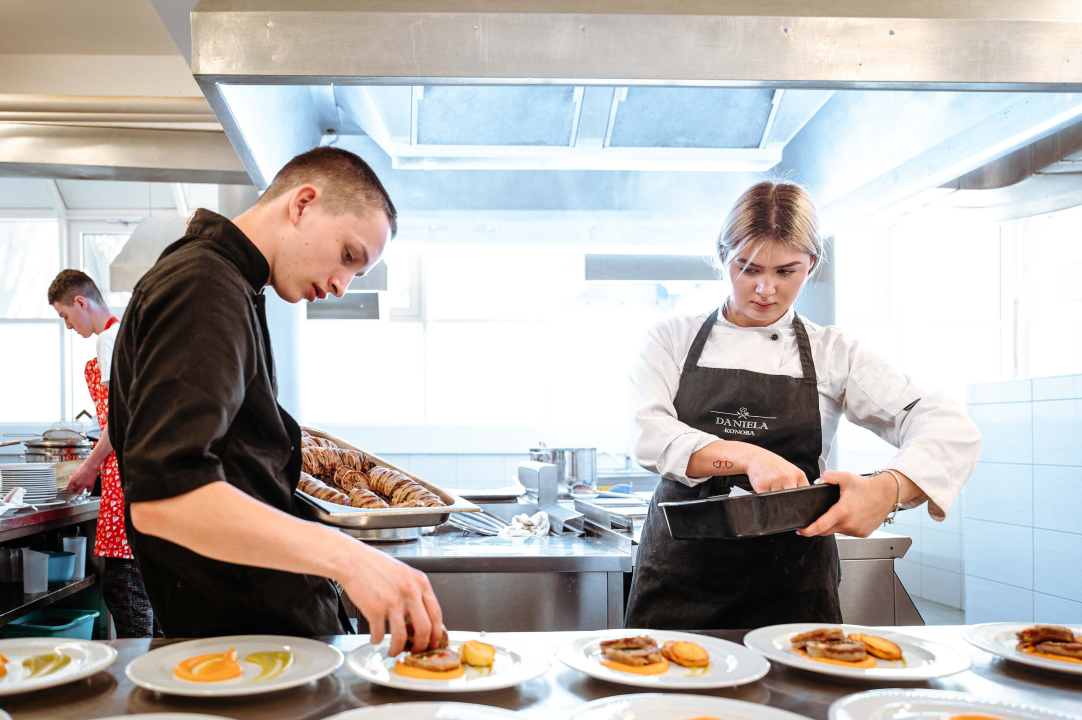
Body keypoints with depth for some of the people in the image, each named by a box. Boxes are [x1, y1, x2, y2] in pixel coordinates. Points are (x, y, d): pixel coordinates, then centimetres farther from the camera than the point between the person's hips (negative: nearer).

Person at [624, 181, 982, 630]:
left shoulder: (834, 354, 1)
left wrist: (889, 490, -28)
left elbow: (954, 432, -8)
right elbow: (650, 436, -13)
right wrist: (746, 456, -30)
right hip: (680, 576, 0)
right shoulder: (672, 340, 3)